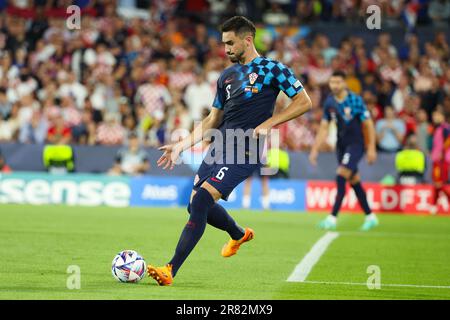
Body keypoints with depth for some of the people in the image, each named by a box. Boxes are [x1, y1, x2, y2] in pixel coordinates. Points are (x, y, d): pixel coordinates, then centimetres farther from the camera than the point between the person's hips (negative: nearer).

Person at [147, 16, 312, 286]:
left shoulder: (272, 69, -1)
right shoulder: (227, 75, 18)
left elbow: (304, 102, -4)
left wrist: (268, 124, -14)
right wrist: (181, 146, 15)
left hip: (244, 152, -8)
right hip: (219, 147, 8)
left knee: (201, 200, -21)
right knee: (196, 205, 11)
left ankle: (171, 271, -22)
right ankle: (239, 234, 42)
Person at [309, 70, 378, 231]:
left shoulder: (355, 100, -13)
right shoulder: (329, 102, 1)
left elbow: (368, 124, -8)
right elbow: (324, 128, 7)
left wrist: (371, 148, -11)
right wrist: (315, 149, 1)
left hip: (356, 144, -6)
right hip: (341, 144, 6)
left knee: (341, 176, -18)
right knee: (354, 181, 10)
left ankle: (333, 217, -20)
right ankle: (370, 216, 22)